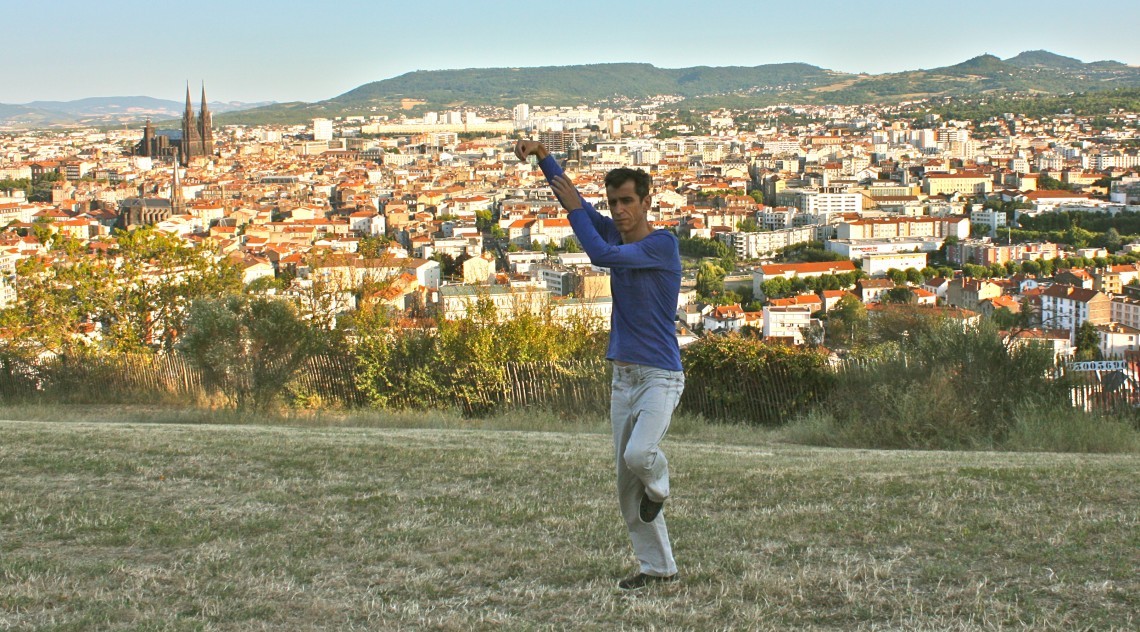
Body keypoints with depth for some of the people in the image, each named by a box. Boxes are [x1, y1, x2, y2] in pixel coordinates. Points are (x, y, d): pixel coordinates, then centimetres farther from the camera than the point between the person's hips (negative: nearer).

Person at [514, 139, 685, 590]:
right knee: (627, 483, 7)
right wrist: (541, 155, 0)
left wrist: (573, 208, -11)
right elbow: (575, 201, 11)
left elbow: (601, 255, -22)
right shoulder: (615, 233, 8)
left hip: (661, 377, -7)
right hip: (623, 378, 7)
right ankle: (657, 567, 16)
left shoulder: (663, 244, -13)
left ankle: (658, 485, 7)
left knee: (640, 454, -29)